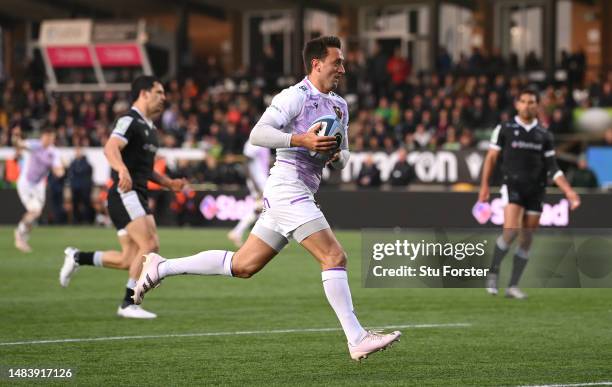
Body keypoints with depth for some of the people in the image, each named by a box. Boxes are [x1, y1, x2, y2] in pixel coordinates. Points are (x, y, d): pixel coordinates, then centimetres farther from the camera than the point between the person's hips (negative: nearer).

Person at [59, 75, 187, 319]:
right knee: (149, 245, -18)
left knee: (129, 260, 5)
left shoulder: (149, 127, 22)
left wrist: (168, 183, 18)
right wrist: (122, 170, -46)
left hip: (138, 196, 10)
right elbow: (111, 148, -27)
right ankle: (129, 304, -12)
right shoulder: (129, 121, -9)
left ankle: (77, 258, 20)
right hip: (125, 193, -10)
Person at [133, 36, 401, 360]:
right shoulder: (295, 96, -9)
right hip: (288, 187, -9)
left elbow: (343, 156, 24)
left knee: (242, 266, 11)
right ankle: (357, 339, -16)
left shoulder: (339, 106, 18)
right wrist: (301, 140, -28)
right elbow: (258, 133, -17)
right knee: (334, 257, -15)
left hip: (299, 194, 9)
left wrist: (338, 155, 0)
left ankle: (161, 267, 20)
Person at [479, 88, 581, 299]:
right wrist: (484, 186, -4)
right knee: (511, 230, -22)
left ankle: (513, 286, 7)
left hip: (536, 190, 3)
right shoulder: (504, 129, 4)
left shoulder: (544, 135, 11)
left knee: (526, 240, 1)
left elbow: (552, 167, 11)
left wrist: (568, 190, 1)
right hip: (513, 185, -3)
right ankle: (493, 272, -2)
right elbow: (491, 157, 5)